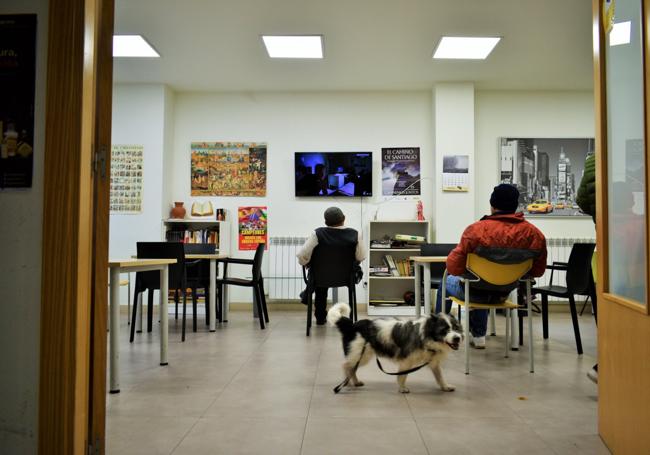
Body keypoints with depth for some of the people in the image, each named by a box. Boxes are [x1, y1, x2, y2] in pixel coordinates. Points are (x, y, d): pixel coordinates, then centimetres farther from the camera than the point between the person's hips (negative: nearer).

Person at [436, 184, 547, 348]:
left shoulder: (476, 229, -26)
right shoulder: (533, 233, -15)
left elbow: (453, 267, -23)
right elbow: (538, 271, -6)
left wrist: (467, 273, 0)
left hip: (476, 292, -4)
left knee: (446, 281, 29)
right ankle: (478, 336, 48)